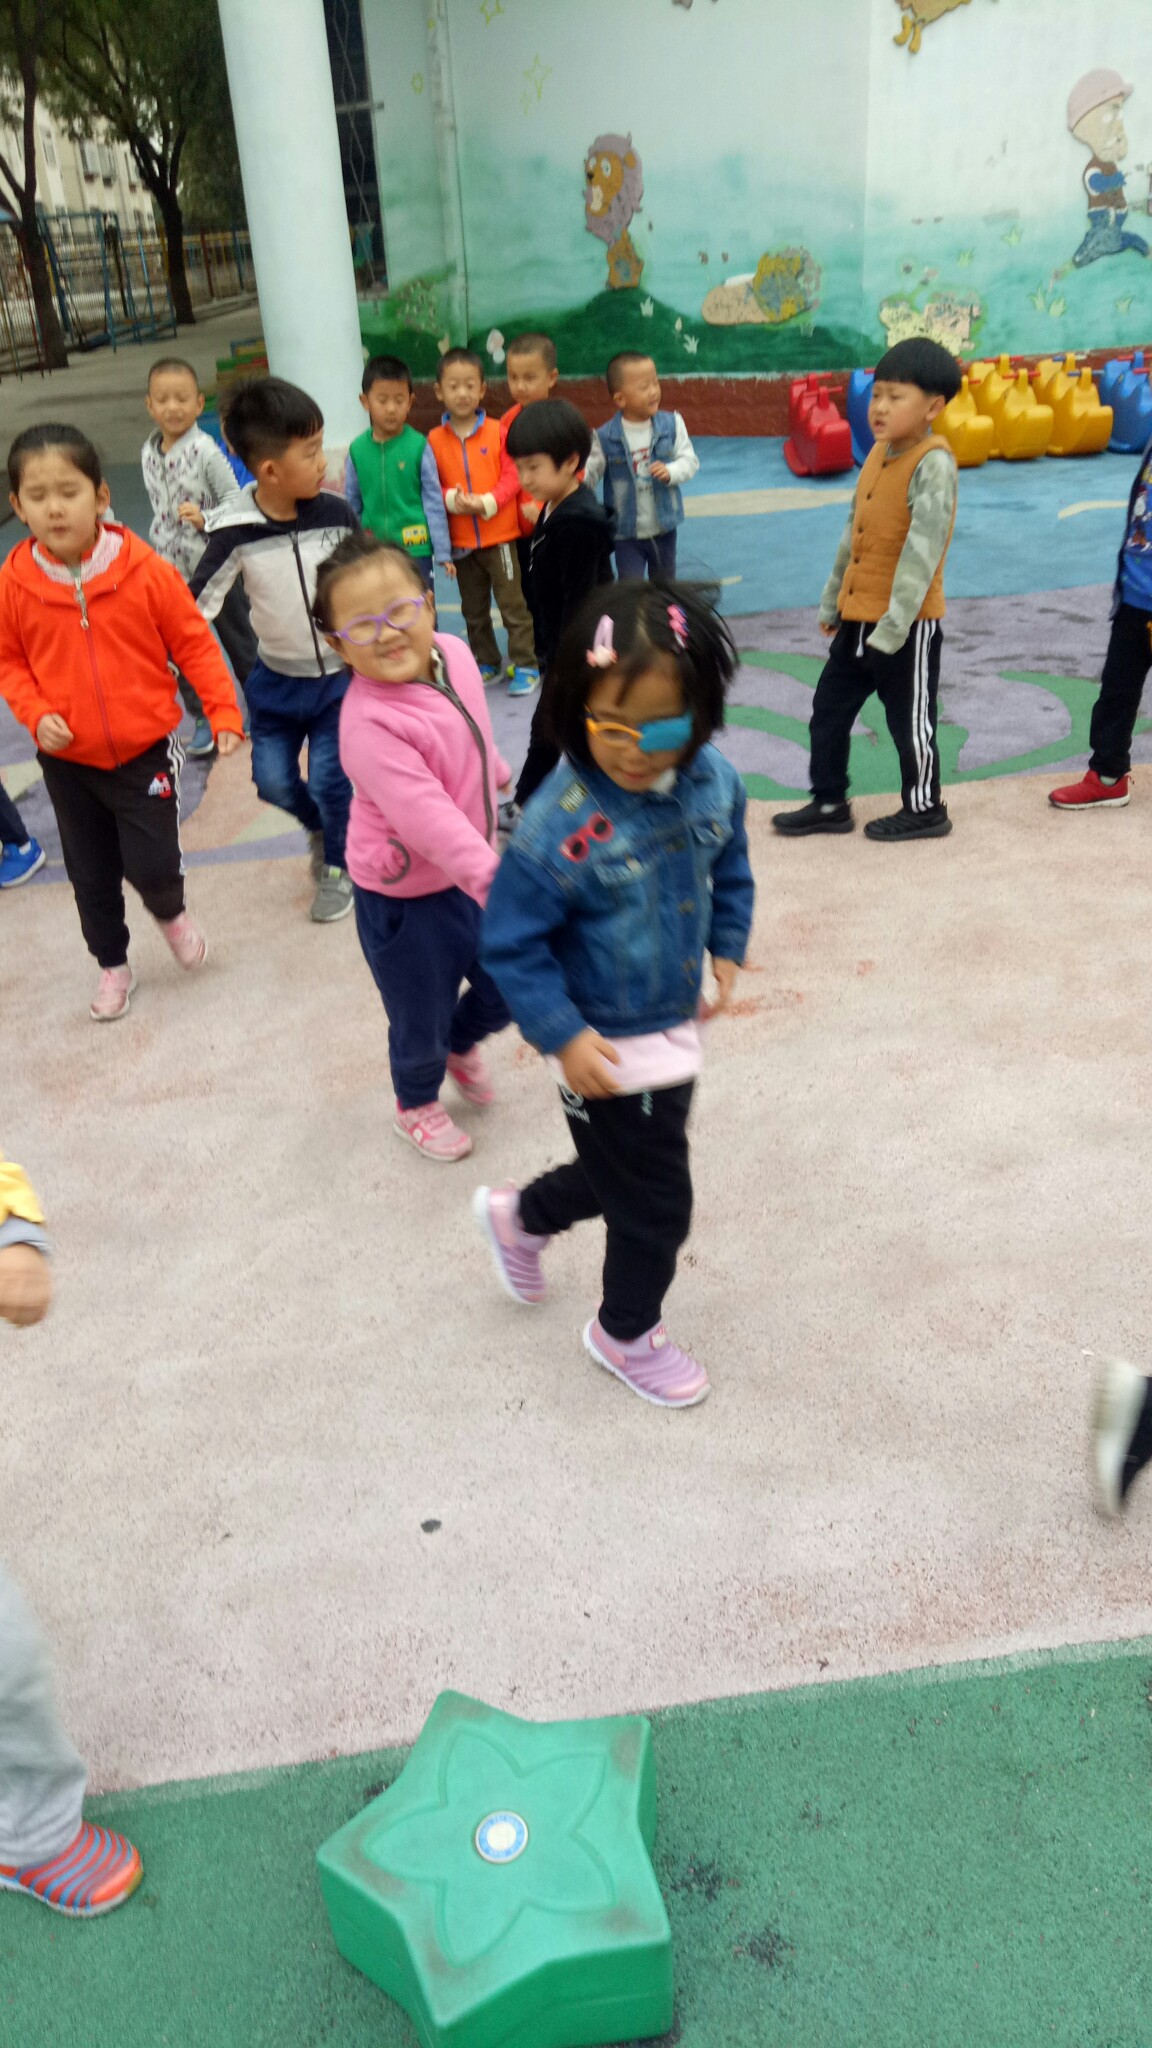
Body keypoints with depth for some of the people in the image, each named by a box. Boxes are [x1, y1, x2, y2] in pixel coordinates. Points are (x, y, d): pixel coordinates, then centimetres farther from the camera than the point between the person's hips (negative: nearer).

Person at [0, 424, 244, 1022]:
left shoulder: (146, 570, -15)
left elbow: (194, 643, -7)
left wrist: (224, 712, -11)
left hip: (146, 750, -2)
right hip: (68, 761, 2)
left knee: (152, 865, -3)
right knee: (90, 874, 14)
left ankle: (172, 913, 35)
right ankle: (112, 966, 36)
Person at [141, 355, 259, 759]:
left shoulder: (205, 450, -15)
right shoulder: (148, 453, 2)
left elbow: (235, 499, -13)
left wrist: (205, 517, -28)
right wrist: (159, 547, 15)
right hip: (171, 569, 5)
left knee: (240, 642, 10)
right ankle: (205, 719, 23)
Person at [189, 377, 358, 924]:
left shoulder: (337, 513, -15)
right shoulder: (234, 533, -19)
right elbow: (196, 605, -14)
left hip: (341, 671, -1)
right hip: (276, 678, 1)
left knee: (329, 778, -1)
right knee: (273, 781, 6)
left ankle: (337, 865, 26)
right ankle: (320, 826, 41)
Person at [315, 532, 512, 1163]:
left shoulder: (454, 655, -8)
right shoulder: (369, 725, -32)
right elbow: (424, 815, -40)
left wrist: (498, 774, 31)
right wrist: (492, 878, -48)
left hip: (470, 873, 7)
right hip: (405, 900, -7)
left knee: (505, 989, 21)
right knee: (421, 1020, 14)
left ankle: (462, 1044, 55)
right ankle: (417, 1106, 45)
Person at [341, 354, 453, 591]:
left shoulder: (418, 446, -8)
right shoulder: (357, 449, -1)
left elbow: (433, 502, -5)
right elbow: (352, 505, 7)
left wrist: (443, 553, -4)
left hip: (416, 550, -2)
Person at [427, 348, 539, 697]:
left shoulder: (497, 431, -5)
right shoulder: (435, 439, -1)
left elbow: (512, 476, -6)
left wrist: (487, 502, -19)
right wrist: (452, 499, -19)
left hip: (499, 534, -3)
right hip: (460, 539, 3)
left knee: (513, 604, 0)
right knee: (473, 609, 14)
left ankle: (525, 665, 9)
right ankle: (486, 663, 28)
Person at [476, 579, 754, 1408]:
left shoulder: (713, 782, -9)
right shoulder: (559, 826, -28)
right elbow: (511, 944, -19)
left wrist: (727, 950, 4)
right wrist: (563, 1037, -21)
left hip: (676, 1028, 7)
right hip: (609, 1052, -7)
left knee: (625, 1172, 26)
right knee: (655, 1206, 10)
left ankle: (520, 1215, 54)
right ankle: (626, 1333, 40)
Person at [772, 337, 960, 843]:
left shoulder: (932, 464, -17)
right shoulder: (878, 453, 9)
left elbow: (922, 552, -23)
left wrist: (892, 627, -26)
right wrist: (831, 602, 19)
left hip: (907, 624, -8)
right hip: (857, 616, 8)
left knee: (909, 720, 5)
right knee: (829, 708, 13)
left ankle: (924, 810, 22)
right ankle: (829, 803, 26)